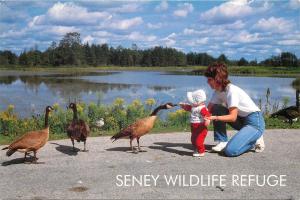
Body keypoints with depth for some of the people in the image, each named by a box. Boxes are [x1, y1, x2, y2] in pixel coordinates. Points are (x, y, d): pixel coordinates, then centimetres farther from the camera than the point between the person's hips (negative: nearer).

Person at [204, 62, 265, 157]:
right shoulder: (217, 92, 2)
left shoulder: (232, 91, -23)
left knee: (230, 151, -23)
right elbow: (208, 110, -2)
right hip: (241, 120, 8)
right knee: (216, 109, -8)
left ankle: (255, 141, 4)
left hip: (255, 122, -8)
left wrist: (214, 118, -35)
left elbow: (233, 117, -25)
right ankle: (222, 142, -2)